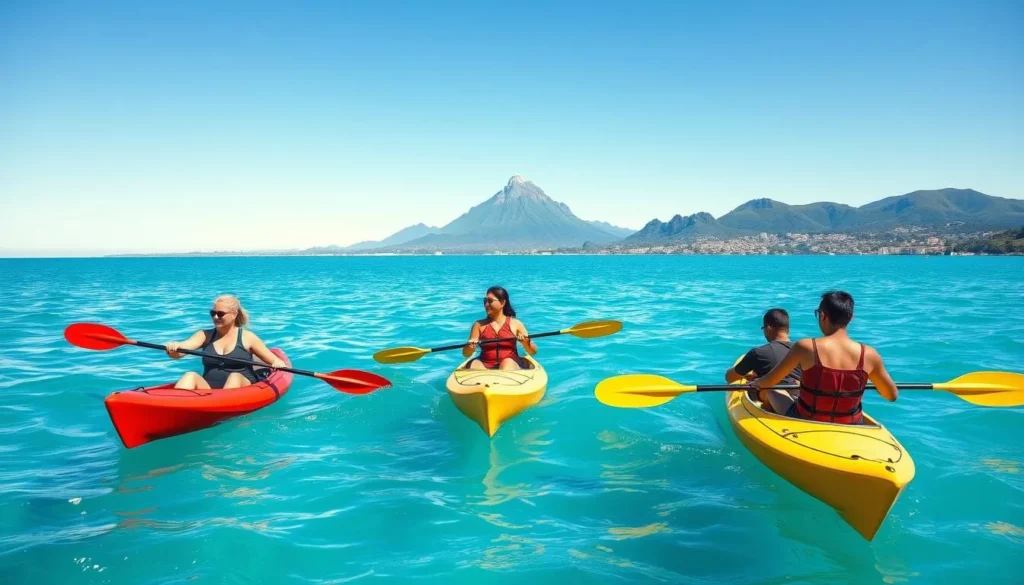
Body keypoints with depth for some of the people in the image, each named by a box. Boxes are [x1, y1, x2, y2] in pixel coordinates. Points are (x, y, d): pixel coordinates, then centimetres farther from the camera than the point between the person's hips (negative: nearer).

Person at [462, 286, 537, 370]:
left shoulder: (515, 324, 9)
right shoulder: (479, 325, 12)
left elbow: (533, 352, 10)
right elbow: (466, 354, 7)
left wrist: (526, 342, -11)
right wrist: (470, 347, -15)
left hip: (512, 366, -1)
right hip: (485, 367, 1)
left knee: (508, 362, -33)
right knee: (475, 363, -29)